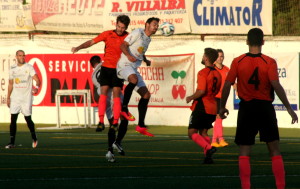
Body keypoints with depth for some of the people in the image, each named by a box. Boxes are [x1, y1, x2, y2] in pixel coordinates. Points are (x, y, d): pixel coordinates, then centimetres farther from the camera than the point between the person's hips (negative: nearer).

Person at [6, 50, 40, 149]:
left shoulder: (29, 67, -4)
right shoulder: (12, 68, 10)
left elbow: (37, 79, -15)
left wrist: (37, 87, -36)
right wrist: (8, 97, 16)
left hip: (26, 97, -3)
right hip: (15, 98, 3)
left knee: (28, 119, 2)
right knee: (13, 119, -4)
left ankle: (34, 138, 25)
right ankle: (12, 142, -2)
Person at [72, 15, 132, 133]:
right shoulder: (108, 34, 1)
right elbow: (91, 42, 1)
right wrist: (78, 48, -10)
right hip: (106, 67, 1)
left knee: (116, 94, -7)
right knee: (103, 93, -6)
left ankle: (115, 122, -4)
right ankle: (101, 122, -6)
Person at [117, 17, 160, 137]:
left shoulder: (148, 39, 21)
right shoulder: (138, 33, -5)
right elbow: (123, 45, -12)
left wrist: (146, 61, 21)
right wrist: (129, 55, -28)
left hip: (134, 69, 9)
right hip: (125, 65, -9)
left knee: (146, 94, 1)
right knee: (134, 79, -41)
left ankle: (141, 126, 4)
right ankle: (124, 108, -27)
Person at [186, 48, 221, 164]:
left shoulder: (203, 73, -14)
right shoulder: (217, 74, 11)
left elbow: (201, 91, -23)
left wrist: (191, 98, -8)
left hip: (202, 106, -8)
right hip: (212, 107, 8)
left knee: (192, 133, -3)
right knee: (203, 132, 16)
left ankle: (208, 148, -23)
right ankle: (208, 157, 3)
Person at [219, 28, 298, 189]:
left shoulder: (237, 62, -3)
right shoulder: (269, 62, -8)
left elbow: (227, 85, -4)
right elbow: (276, 86, -16)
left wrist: (222, 107, 9)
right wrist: (289, 108, -12)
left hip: (246, 108, 1)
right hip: (265, 108, 0)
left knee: (244, 152, 5)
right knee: (274, 150, 7)